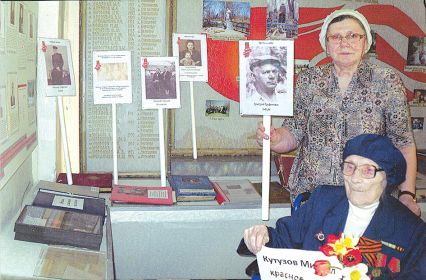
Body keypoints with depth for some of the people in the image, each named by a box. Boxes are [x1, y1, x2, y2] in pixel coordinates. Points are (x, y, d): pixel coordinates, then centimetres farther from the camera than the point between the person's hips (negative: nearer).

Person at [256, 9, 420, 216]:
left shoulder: (387, 82, -2)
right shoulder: (308, 80, 3)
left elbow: (403, 143, -2)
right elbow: (293, 133, 5)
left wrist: (407, 194, -9)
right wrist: (274, 139, -16)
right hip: (309, 194, 2)